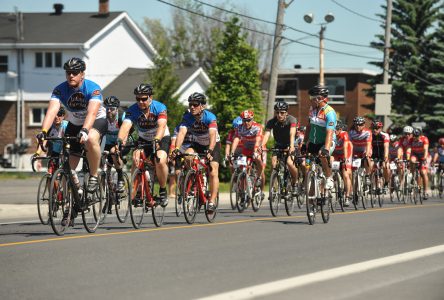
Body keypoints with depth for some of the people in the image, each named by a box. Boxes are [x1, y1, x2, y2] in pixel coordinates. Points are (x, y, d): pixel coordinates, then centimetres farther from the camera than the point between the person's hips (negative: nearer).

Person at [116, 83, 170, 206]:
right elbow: (125, 126, -33)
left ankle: (163, 190, -6)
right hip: (143, 140, 3)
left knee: (160, 161, -29)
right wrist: (120, 140, -53)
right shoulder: (133, 110, -18)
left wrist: (156, 140, -58)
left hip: (161, 139, -3)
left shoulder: (160, 108, -23)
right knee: (136, 159, -25)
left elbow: (161, 126, -39)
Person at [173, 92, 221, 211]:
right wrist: (176, 149, -50)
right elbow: (182, 133, -33)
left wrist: (209, 151, -58)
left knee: (213, 173, -16)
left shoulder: (210, 117, -29)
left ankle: (212, 202, -12)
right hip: (196, 144, 3)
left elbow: (212, 135, -42)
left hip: (213, 145, -3)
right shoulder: (187, 117, -20)